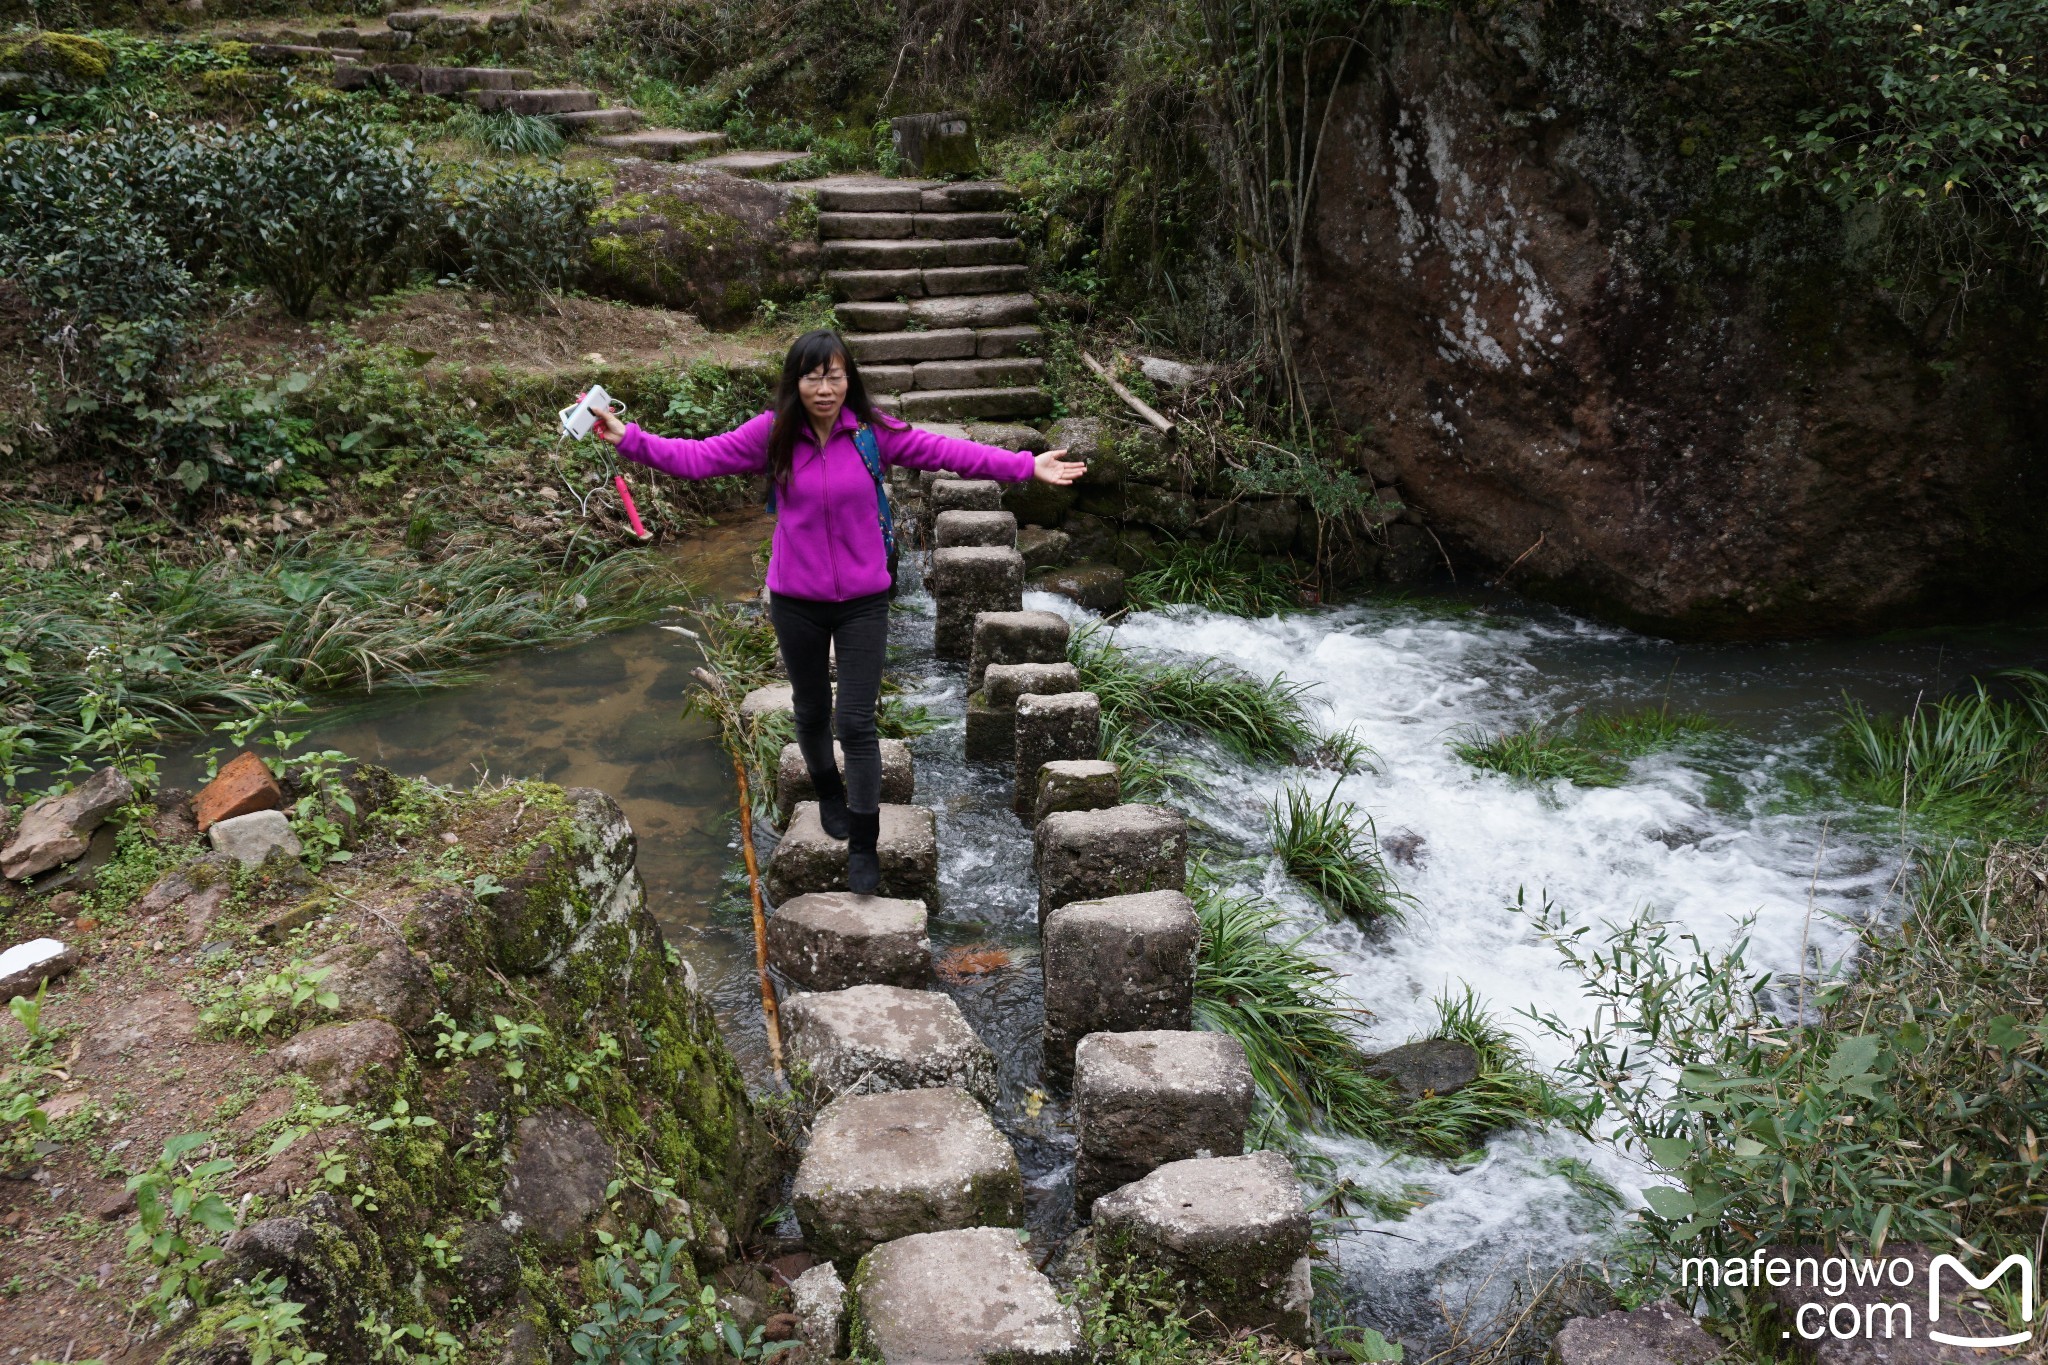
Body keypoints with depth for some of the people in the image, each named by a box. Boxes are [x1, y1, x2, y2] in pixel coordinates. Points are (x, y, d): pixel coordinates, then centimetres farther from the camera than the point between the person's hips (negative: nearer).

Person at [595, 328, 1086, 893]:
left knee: (857, 724, -3)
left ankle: (863, 847, 11)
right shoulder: (772, 433, -8)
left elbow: (947, 451, -10)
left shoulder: (872, 431, -10)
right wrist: (629, 439, -18)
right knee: (812, 712, 19)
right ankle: (829, 792, 49)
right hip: (796, 602, 1)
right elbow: (697, 458, -8)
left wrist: (1026, 466, -14)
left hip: (863, 602, -1)